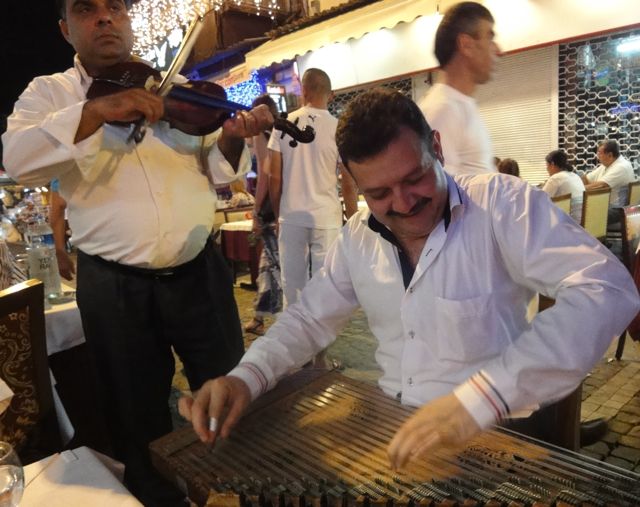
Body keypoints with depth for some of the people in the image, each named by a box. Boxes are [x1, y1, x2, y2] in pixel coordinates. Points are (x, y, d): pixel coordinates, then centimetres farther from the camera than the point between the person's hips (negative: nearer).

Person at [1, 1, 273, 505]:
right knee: (138, 415, 15)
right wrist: (97, 111, -24)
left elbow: (216, 170, 6)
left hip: (199, 272, 2)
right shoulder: (48, 92, 5)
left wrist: (230, 138, -15)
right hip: (114, 287, -1)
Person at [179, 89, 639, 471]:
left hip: (489, 437, -4)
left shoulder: (501, 204, -15)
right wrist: (246, 377, -11)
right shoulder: (357, 237, 2)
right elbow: (308, 320, 8)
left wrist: (479, 397, -38)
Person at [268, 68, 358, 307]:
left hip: (291, 217, 2)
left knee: (292, 284, 11)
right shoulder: (338, 128, -5)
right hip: (327, 218, -2)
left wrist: (278, 215, 14)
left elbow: (274, 178, 2)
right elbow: (348, 184, -4)